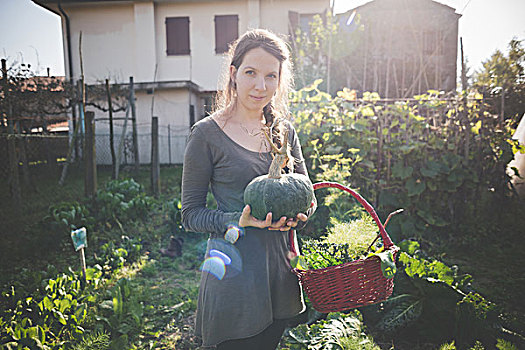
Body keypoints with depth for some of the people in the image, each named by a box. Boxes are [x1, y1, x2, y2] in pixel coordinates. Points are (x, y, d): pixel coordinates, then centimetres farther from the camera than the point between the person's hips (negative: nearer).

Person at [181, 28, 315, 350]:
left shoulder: (284, 130, 5)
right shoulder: (208, 133, -11)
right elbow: (190, 214, -8)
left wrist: (300, 212, -12)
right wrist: (238, 221, -24)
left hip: (282, 272, 5)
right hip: (235, 275, -5)